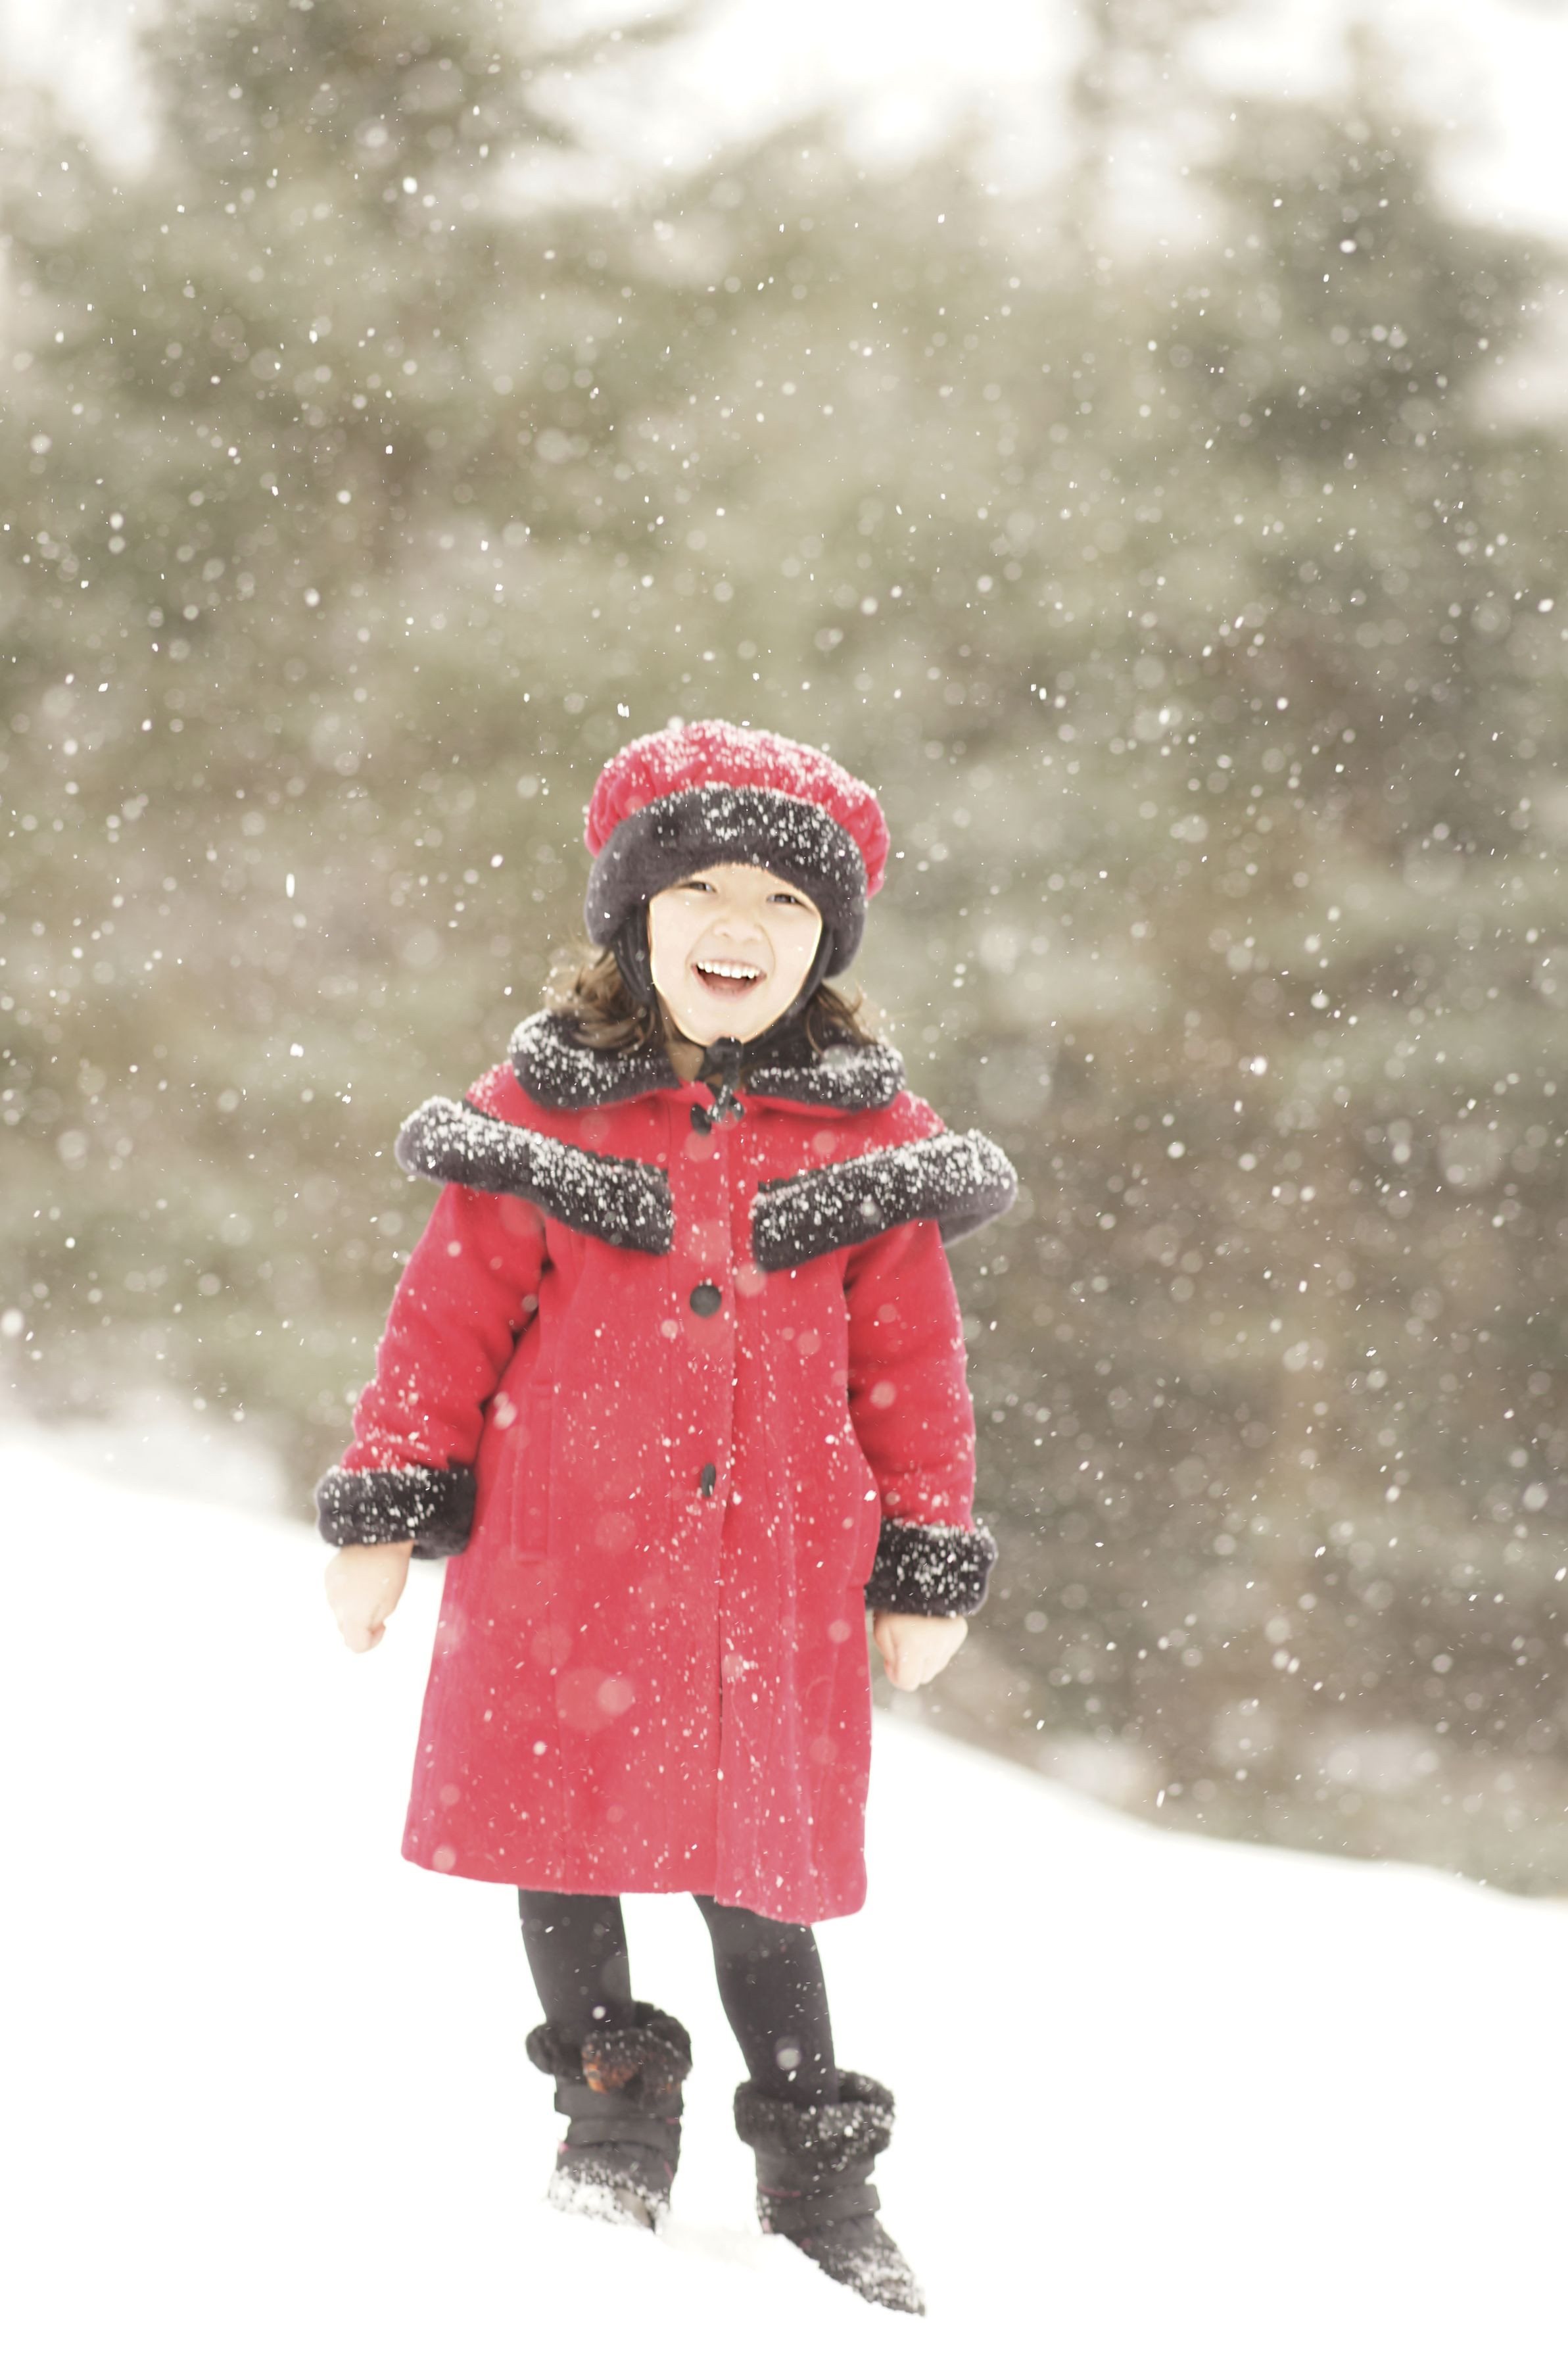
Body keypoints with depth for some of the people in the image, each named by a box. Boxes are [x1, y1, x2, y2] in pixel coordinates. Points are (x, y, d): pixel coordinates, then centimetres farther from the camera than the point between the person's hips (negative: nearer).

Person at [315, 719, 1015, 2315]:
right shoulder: (542, 1109, 0)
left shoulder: (868, 1138, 4)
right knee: (564, 1829, 6)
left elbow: (912, 1361, 7)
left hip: (768, 1581, 0)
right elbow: (450, 1315, 2)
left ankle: (818, 2177, 18)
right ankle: (613, 2108, 26)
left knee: (755, 1851, 5)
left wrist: (928, 1568, 7)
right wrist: (384, 1510, 1)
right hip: (560, 1563, 0)